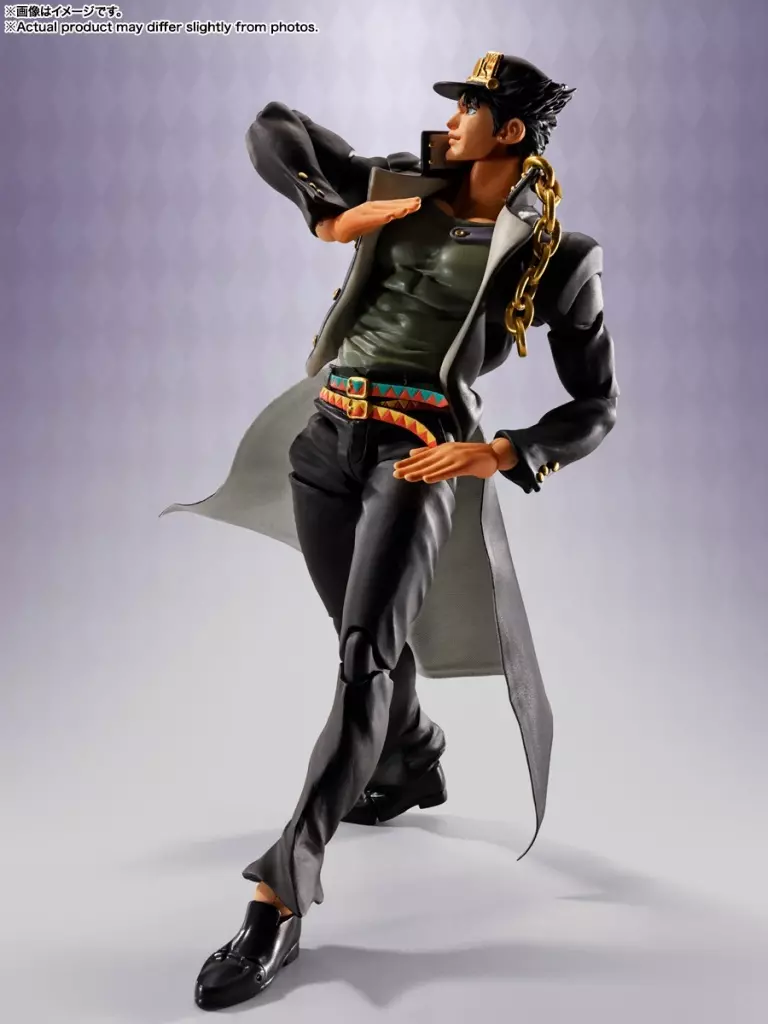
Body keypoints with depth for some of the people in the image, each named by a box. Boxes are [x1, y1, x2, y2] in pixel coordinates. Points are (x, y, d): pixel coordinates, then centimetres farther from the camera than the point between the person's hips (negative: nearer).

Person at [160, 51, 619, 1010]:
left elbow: (597, 408, 2)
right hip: (325, 433, 5)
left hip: (418, 450, -5)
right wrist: (328, 210, 0)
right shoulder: (401, 187, 12)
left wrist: (499, 454, -15)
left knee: (366, 657, -17)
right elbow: (270, 127, 18)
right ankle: (415, 767, 48)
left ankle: (279, 901, -15)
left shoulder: (554, 258, 1)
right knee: (367, 634, 19)